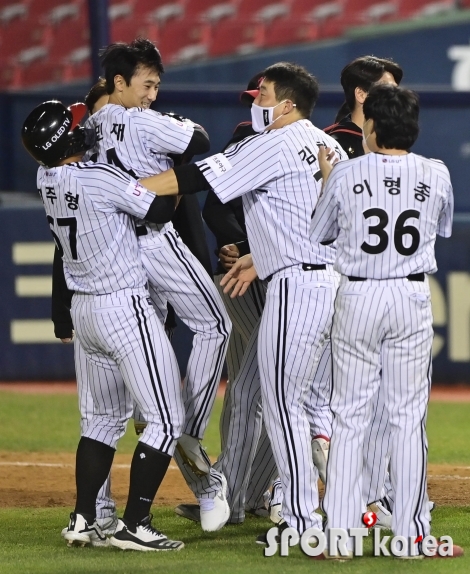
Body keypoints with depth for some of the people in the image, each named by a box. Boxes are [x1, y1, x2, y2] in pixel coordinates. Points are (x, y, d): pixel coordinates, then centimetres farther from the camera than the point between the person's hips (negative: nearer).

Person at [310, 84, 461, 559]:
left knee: (349, 415, 4)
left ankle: (340, 533, 1)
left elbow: (314, 235, 8)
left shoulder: (346, 174, -6)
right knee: (408, 416, 6)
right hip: (412, 297, 1)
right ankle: (412, 534, 6)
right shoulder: (437, 176, -2)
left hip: (357, 297, -1)